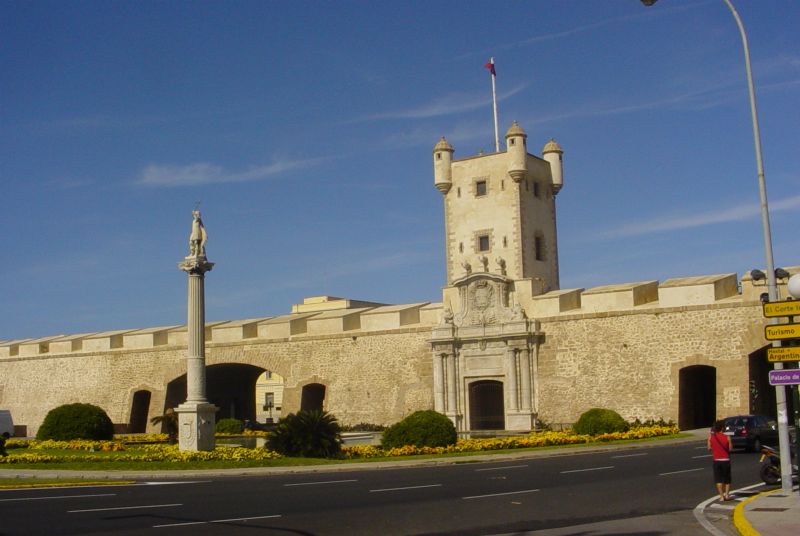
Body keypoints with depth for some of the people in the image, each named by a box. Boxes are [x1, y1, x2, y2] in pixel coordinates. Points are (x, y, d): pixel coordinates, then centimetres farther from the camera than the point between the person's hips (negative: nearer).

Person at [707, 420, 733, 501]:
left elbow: (709, 448, 5)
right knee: (727, 479, 15)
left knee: (718, 480, 5)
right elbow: (730, 448, -4)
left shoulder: (711, 437, -6)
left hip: (716, 460, 1)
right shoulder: (727, 437, -10)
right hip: (726, 460, -1)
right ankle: (727, 494, 9)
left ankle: (721, 496, -1)